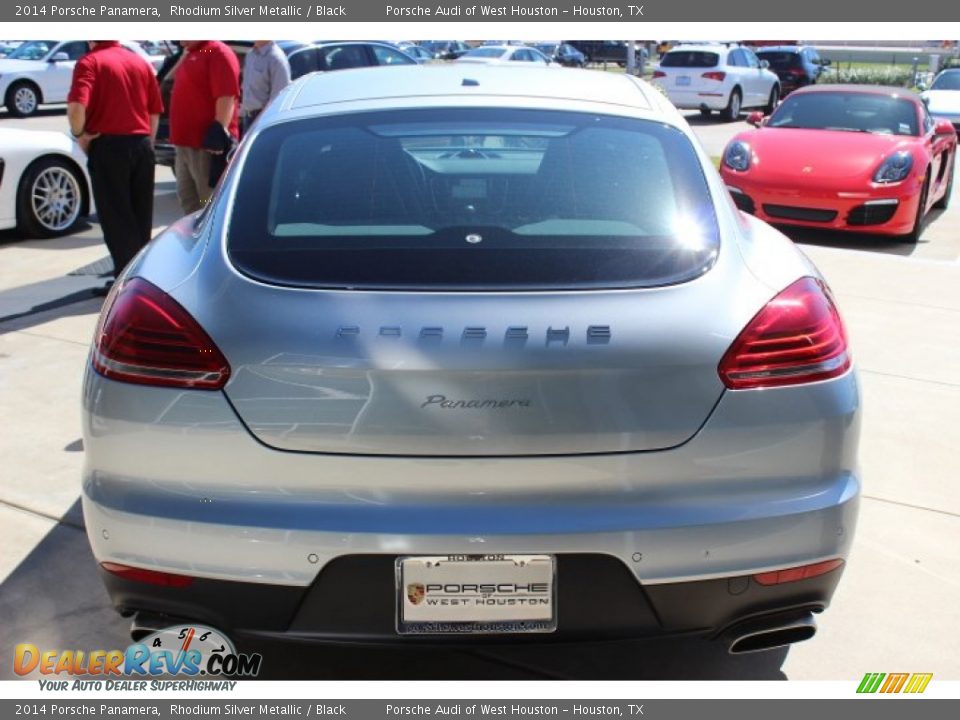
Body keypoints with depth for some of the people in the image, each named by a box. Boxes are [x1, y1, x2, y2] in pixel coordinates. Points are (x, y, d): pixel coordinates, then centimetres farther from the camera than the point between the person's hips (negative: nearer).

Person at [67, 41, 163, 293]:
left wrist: (79, 134, -5)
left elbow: (76, 106, -21)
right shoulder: (140, 62, 11)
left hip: (109, 145, -5)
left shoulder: (90, 62, -6)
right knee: (140, 215, 13)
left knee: (115, 216, 2)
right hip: (142, 143, 5)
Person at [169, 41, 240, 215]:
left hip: (207, 146, -10)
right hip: (186, 143, 10)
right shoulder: (191, 55, 19)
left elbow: (226, 98, -20)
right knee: (188, 200, 17)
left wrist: (219, 134, -27)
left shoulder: (218, 53, -11)